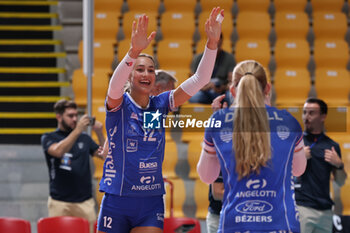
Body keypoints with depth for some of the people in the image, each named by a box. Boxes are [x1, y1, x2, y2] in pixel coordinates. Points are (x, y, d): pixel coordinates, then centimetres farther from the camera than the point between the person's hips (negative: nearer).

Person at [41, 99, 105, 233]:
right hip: (59, 202, -2)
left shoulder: (84, 138, 13)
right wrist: (77, 130, -22)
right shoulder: (48, 138, 4)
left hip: (85, 202, 2)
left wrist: (99, 133, -7)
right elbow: (58, 151, -17)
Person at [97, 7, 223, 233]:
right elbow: (115, 84, -30)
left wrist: (212, 43, -20)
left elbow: (199, 79, -5)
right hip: (117, 201, -3)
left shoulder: (161, 104, 4)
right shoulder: (118, 104, -6)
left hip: (151, 204, 3)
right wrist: (134, 51, -48)